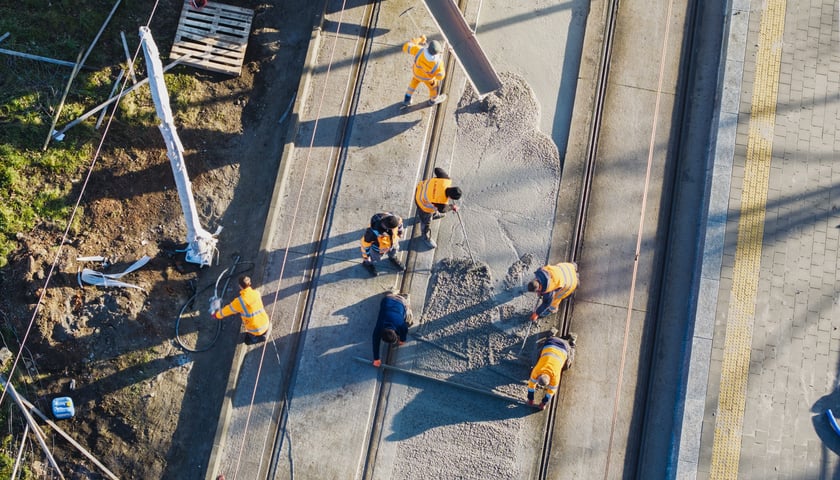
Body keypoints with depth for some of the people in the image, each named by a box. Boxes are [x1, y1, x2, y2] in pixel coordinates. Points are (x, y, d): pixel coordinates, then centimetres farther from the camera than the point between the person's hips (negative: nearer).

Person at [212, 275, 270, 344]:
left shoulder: (240, 301, -21)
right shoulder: (256, 293, -6)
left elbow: (228, 309, -6)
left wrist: (217, 314, 13)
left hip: (255, 330, -4)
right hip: (265, 324, 4)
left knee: (248, 340, 28)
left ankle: (262, 337, 4)